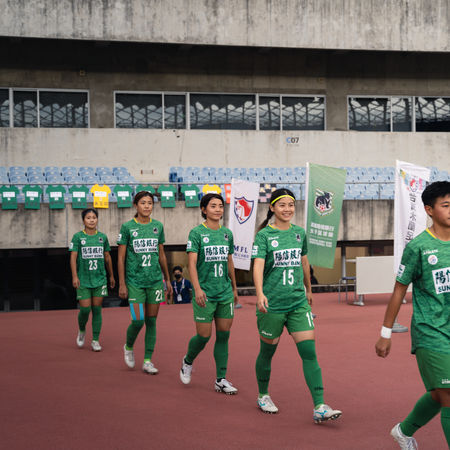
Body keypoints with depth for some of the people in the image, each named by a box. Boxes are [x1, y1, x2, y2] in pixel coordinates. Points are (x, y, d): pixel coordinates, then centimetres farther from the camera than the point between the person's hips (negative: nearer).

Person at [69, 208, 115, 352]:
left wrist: (111, 275, 20)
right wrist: (74, 276, -16)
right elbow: (73, 257, -6)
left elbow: (107, 257, 15)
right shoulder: (78, 237, -2)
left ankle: (95, 340, 9)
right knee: (85, 309, -4)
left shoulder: (103, 237, 7)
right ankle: (82, 331, 26)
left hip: (100, 279, 2)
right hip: (83, 279, -2)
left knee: (97, 309, 2)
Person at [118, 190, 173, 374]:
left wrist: (167, 279, 16)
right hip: (134, 281, -3)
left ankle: (147, 361, 11)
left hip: (155, 280, 4)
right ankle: (128, 347, 22)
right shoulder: (127, 227, -3)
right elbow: (121, 257, -2)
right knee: (138, 321, -8)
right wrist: (122, 284, -6)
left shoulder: (158, 226, 7)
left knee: (151, 321, 4)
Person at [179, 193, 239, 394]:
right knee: (204, 336, 0)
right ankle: (188, 362, 30)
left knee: (223, 336, 4)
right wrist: (197, 288, -24)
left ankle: (221, 380, 11)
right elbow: (192, 263, -13)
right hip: (205, 294, -5)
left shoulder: (227, 233, 9)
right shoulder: (197, 233, -7)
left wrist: (234, 287, 22)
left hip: (225, 293, 5)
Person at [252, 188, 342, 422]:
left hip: (298, 303, 3)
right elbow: (258, 265, -21)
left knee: (309, 352, -7)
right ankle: (263, 396, 34)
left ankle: (319, 407, -9)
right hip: (271, 304, -3)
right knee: (267, 352, 11)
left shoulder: (299, 233, 8)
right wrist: (260, 293, -36)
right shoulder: (264, 235, -7)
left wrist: (308, 289, 32)